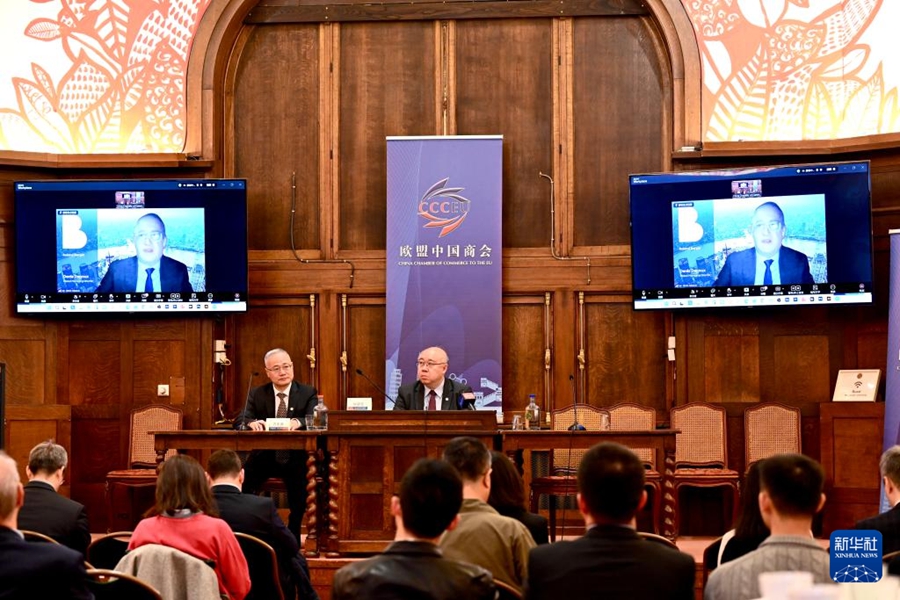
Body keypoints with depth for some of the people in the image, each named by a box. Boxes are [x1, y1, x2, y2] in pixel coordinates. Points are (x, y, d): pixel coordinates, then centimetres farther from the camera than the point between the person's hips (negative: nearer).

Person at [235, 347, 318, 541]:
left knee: (299, 503, -27)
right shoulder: (257, 394, 7)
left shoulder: (308, 392, 2)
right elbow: (239, 420, -5)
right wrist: (251, 422, -31)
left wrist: (297, 422, -38)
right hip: (265, 457, 2)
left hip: (295, 459, -2)